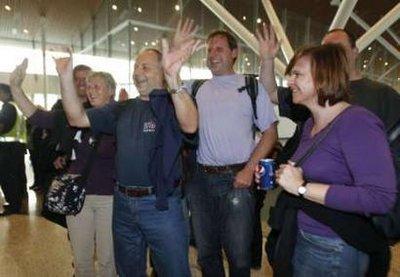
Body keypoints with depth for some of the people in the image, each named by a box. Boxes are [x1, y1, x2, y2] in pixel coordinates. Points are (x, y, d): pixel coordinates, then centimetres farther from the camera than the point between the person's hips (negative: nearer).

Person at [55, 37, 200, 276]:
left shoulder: (172, 104, -8)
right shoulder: (122, 109, 9)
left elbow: (190, 126, -30)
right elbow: (77, 118, 7)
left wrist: (173, 77, -43)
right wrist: (66, 77, -6)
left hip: (161, 204, -6)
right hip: (123, 203, 6)